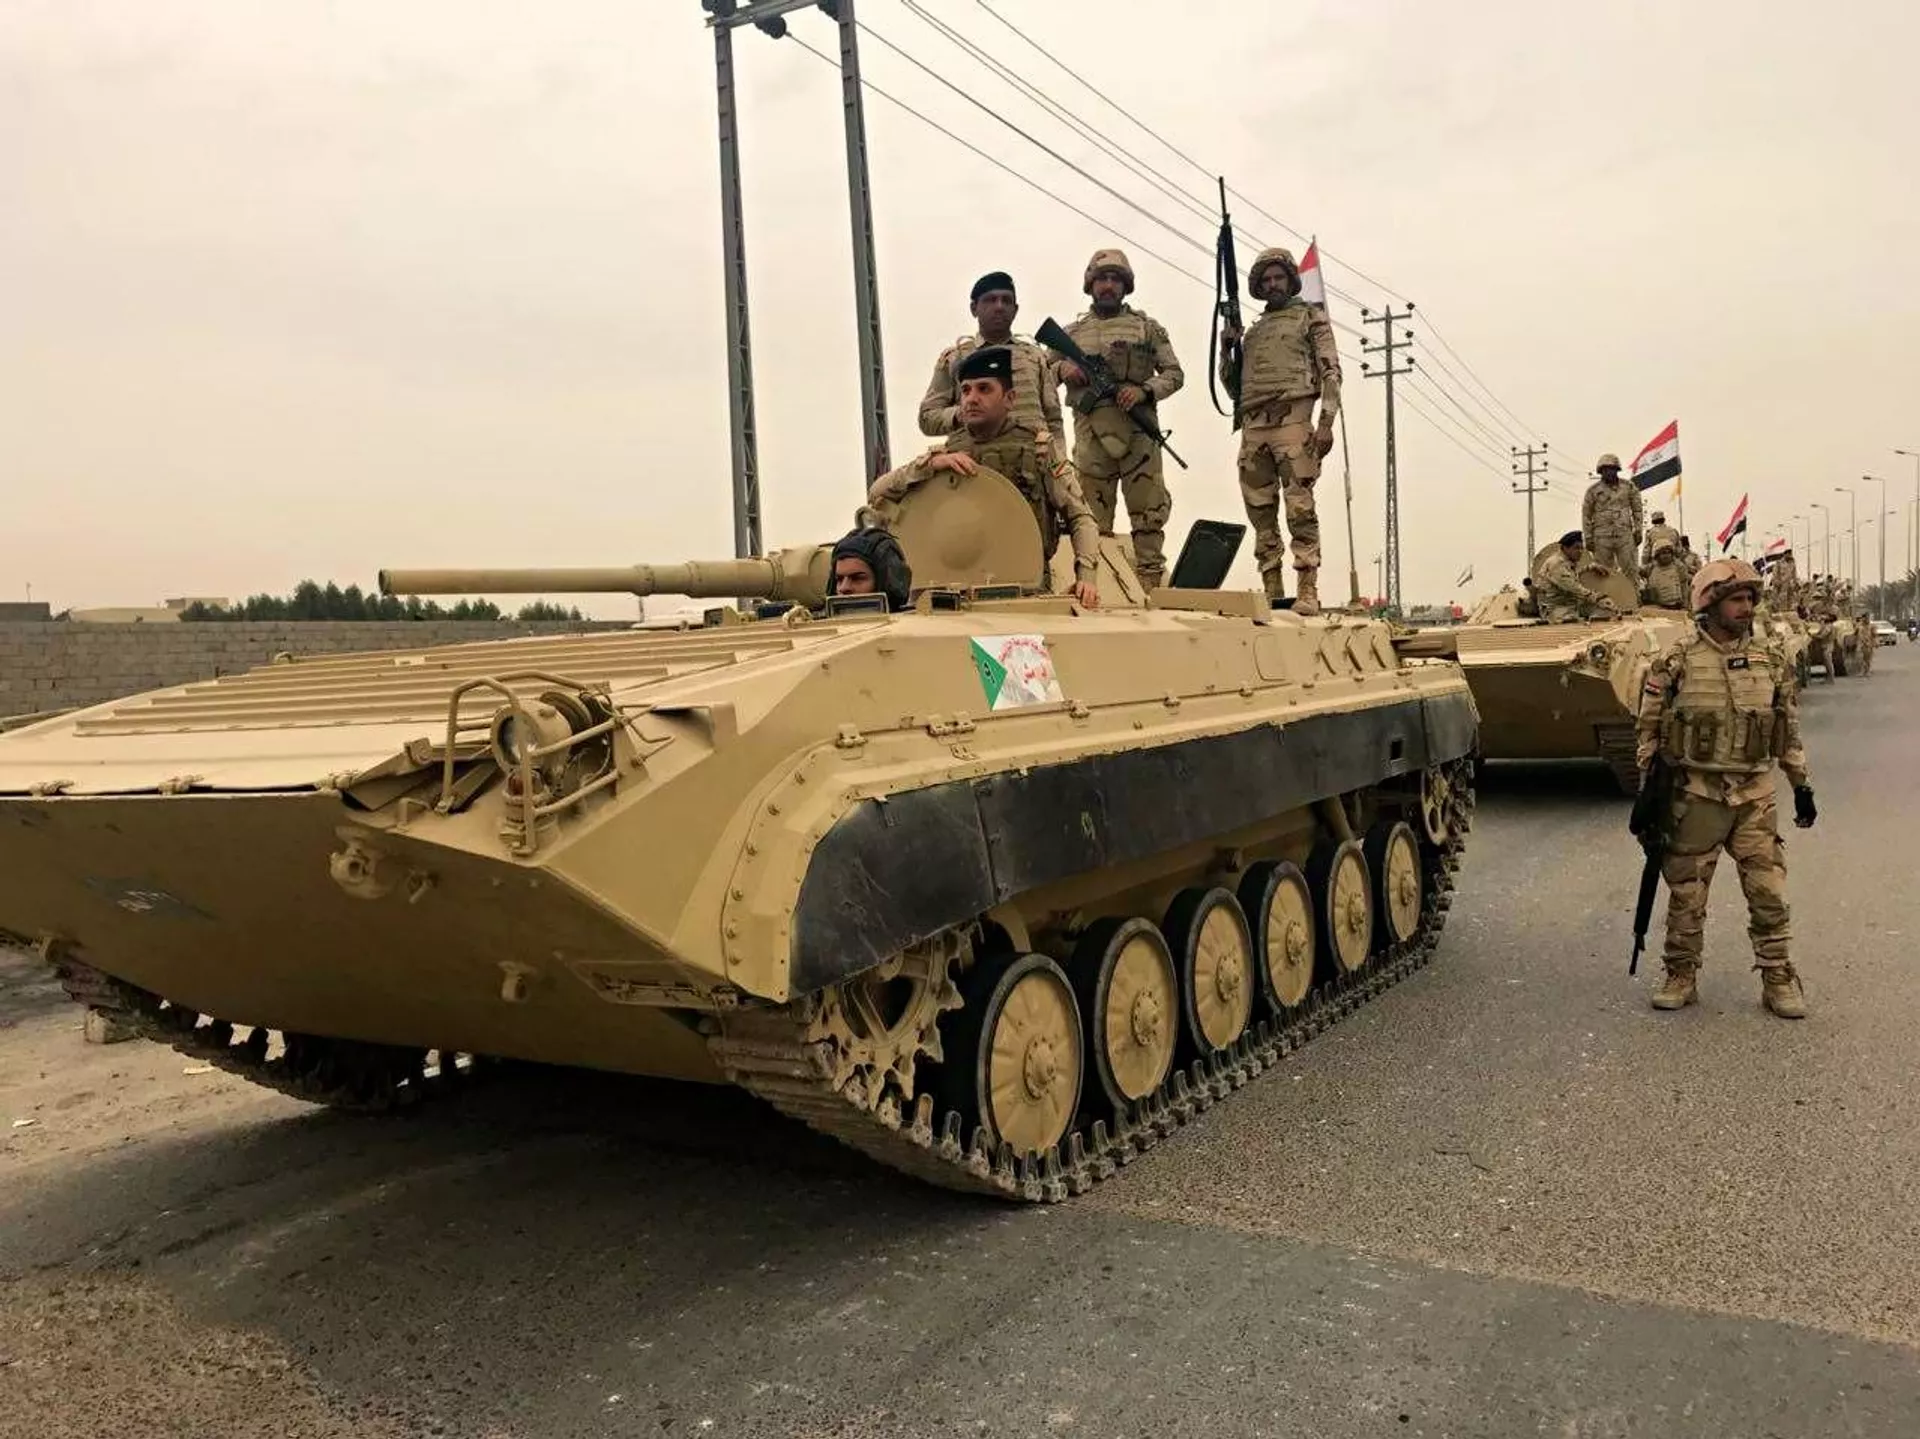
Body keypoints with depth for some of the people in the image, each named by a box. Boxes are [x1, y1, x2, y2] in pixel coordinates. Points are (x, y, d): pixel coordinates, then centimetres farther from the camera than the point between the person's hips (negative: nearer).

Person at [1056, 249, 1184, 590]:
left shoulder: (1147, 327, 13)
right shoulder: (1073, 332, 16)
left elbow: (1174, 373, 9)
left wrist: (1144, 390, -9)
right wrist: (1063, 370, -5)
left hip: (1139, 433, -1)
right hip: (1091, 436, 1)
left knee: (1148, 514, -3)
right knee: (1093, 520, 2)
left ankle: (1151, 584, -1)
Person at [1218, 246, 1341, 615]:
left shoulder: (1311, 316, 12)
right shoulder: (1253, 330, 26)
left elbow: (1330, 371, 3)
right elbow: (1233, 385, 26)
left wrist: (1326, 421, -10)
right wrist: (1226, 345, 10)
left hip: (1292, 419, -5)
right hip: (1253, 425, 5)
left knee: (1300, 508, -12)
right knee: (1261, 513, 2)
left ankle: (1308, 592, -14)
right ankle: (1272, 592, 5)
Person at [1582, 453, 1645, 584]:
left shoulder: (1628, 486, 7)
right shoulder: (1593, 490, 2)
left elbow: (1637, 509, 12)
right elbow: (1586, 515, 5)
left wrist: (1638, 530, 5)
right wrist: (1588, 538, 1)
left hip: (1625, 535, 1)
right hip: (1602, 537, -1)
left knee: (1631, 570, -1)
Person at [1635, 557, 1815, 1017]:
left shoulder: (1771, 661, 6)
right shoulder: (1676, 664, -5)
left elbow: (1790, 731, 14)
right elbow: (1650, 734, -1)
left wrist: (1802, 786, 13)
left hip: (1756, 795, 3)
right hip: (1695, 795, -2)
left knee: (1769, 893, 3)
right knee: (1686, 896, 6)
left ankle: (1778, 979, 17)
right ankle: (1681, 977, 19)